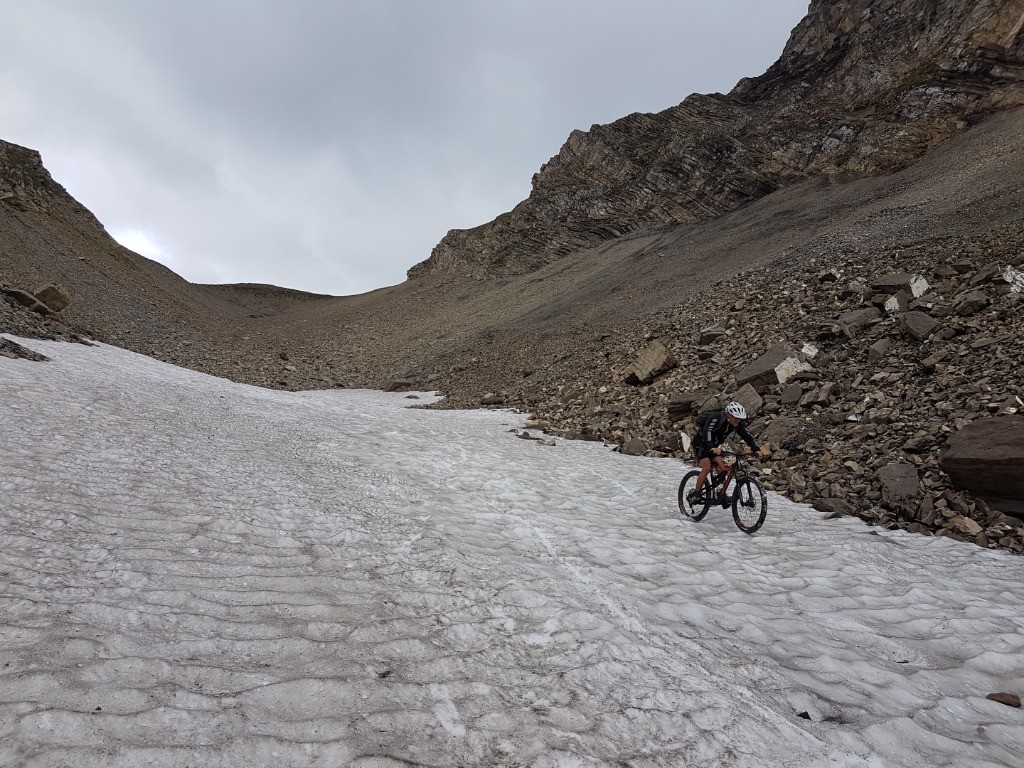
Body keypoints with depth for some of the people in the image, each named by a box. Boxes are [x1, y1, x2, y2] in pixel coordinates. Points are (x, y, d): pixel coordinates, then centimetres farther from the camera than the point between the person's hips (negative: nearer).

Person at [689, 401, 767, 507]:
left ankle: (722, 495, 0)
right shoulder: (715, 418, -32)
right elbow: (707, 432, -44)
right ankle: (695, 494, -11)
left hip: (715, 446, 6)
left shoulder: (737, 424, -11)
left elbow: (747, 436, -11)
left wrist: (756, 450, -25)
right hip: (701, 443, -6)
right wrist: (712, 448, -58)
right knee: (707, 467, -21)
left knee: (722, 468, -9)